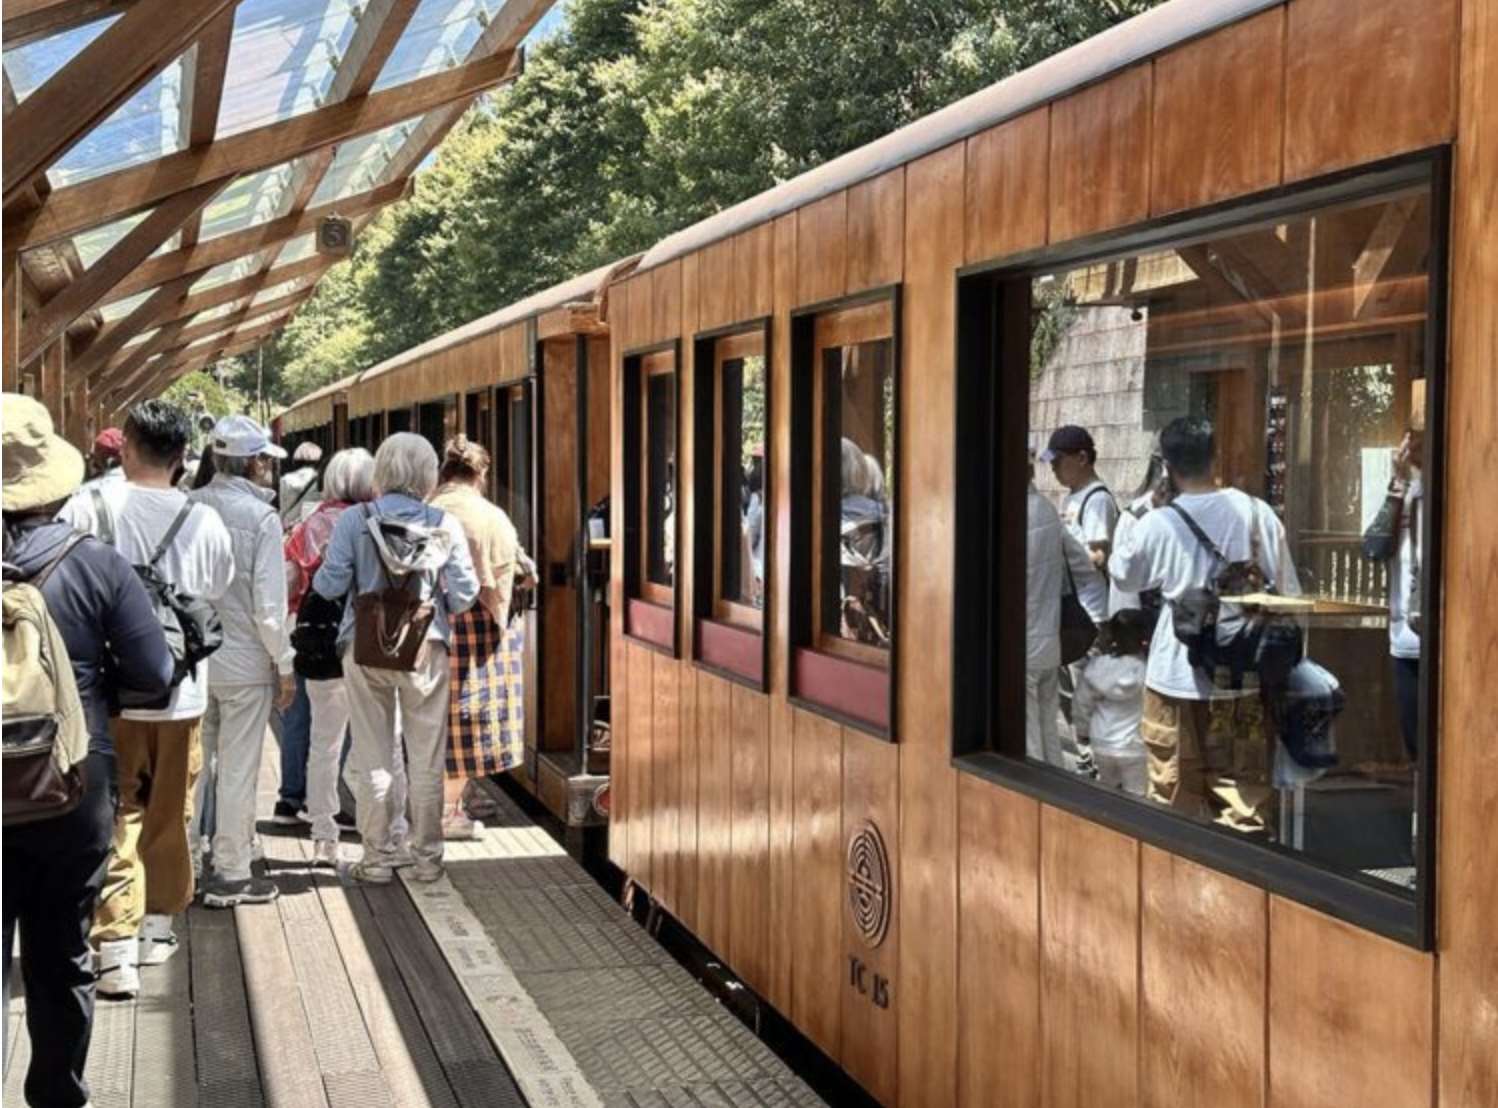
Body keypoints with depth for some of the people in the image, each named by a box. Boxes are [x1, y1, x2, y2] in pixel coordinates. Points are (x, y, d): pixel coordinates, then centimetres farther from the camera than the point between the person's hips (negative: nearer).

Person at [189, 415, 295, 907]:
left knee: (194, 761, 16)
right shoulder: (260, 516, -14)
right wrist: (285, 664, -4)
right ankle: (230, 876, 13)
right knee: (238, 770, 5)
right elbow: (268, 603, -15)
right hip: (243, 661, -5)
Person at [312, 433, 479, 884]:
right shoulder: (445, 525, -5)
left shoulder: (355, 521, -7)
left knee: (374, 757, 9)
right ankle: (426, 856, 17)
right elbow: (464, 594, -4)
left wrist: (322, 571, 14)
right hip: (426, 649, 0)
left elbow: (329, 584, -8)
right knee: (426, 757, 10)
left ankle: (378, 857, 14)